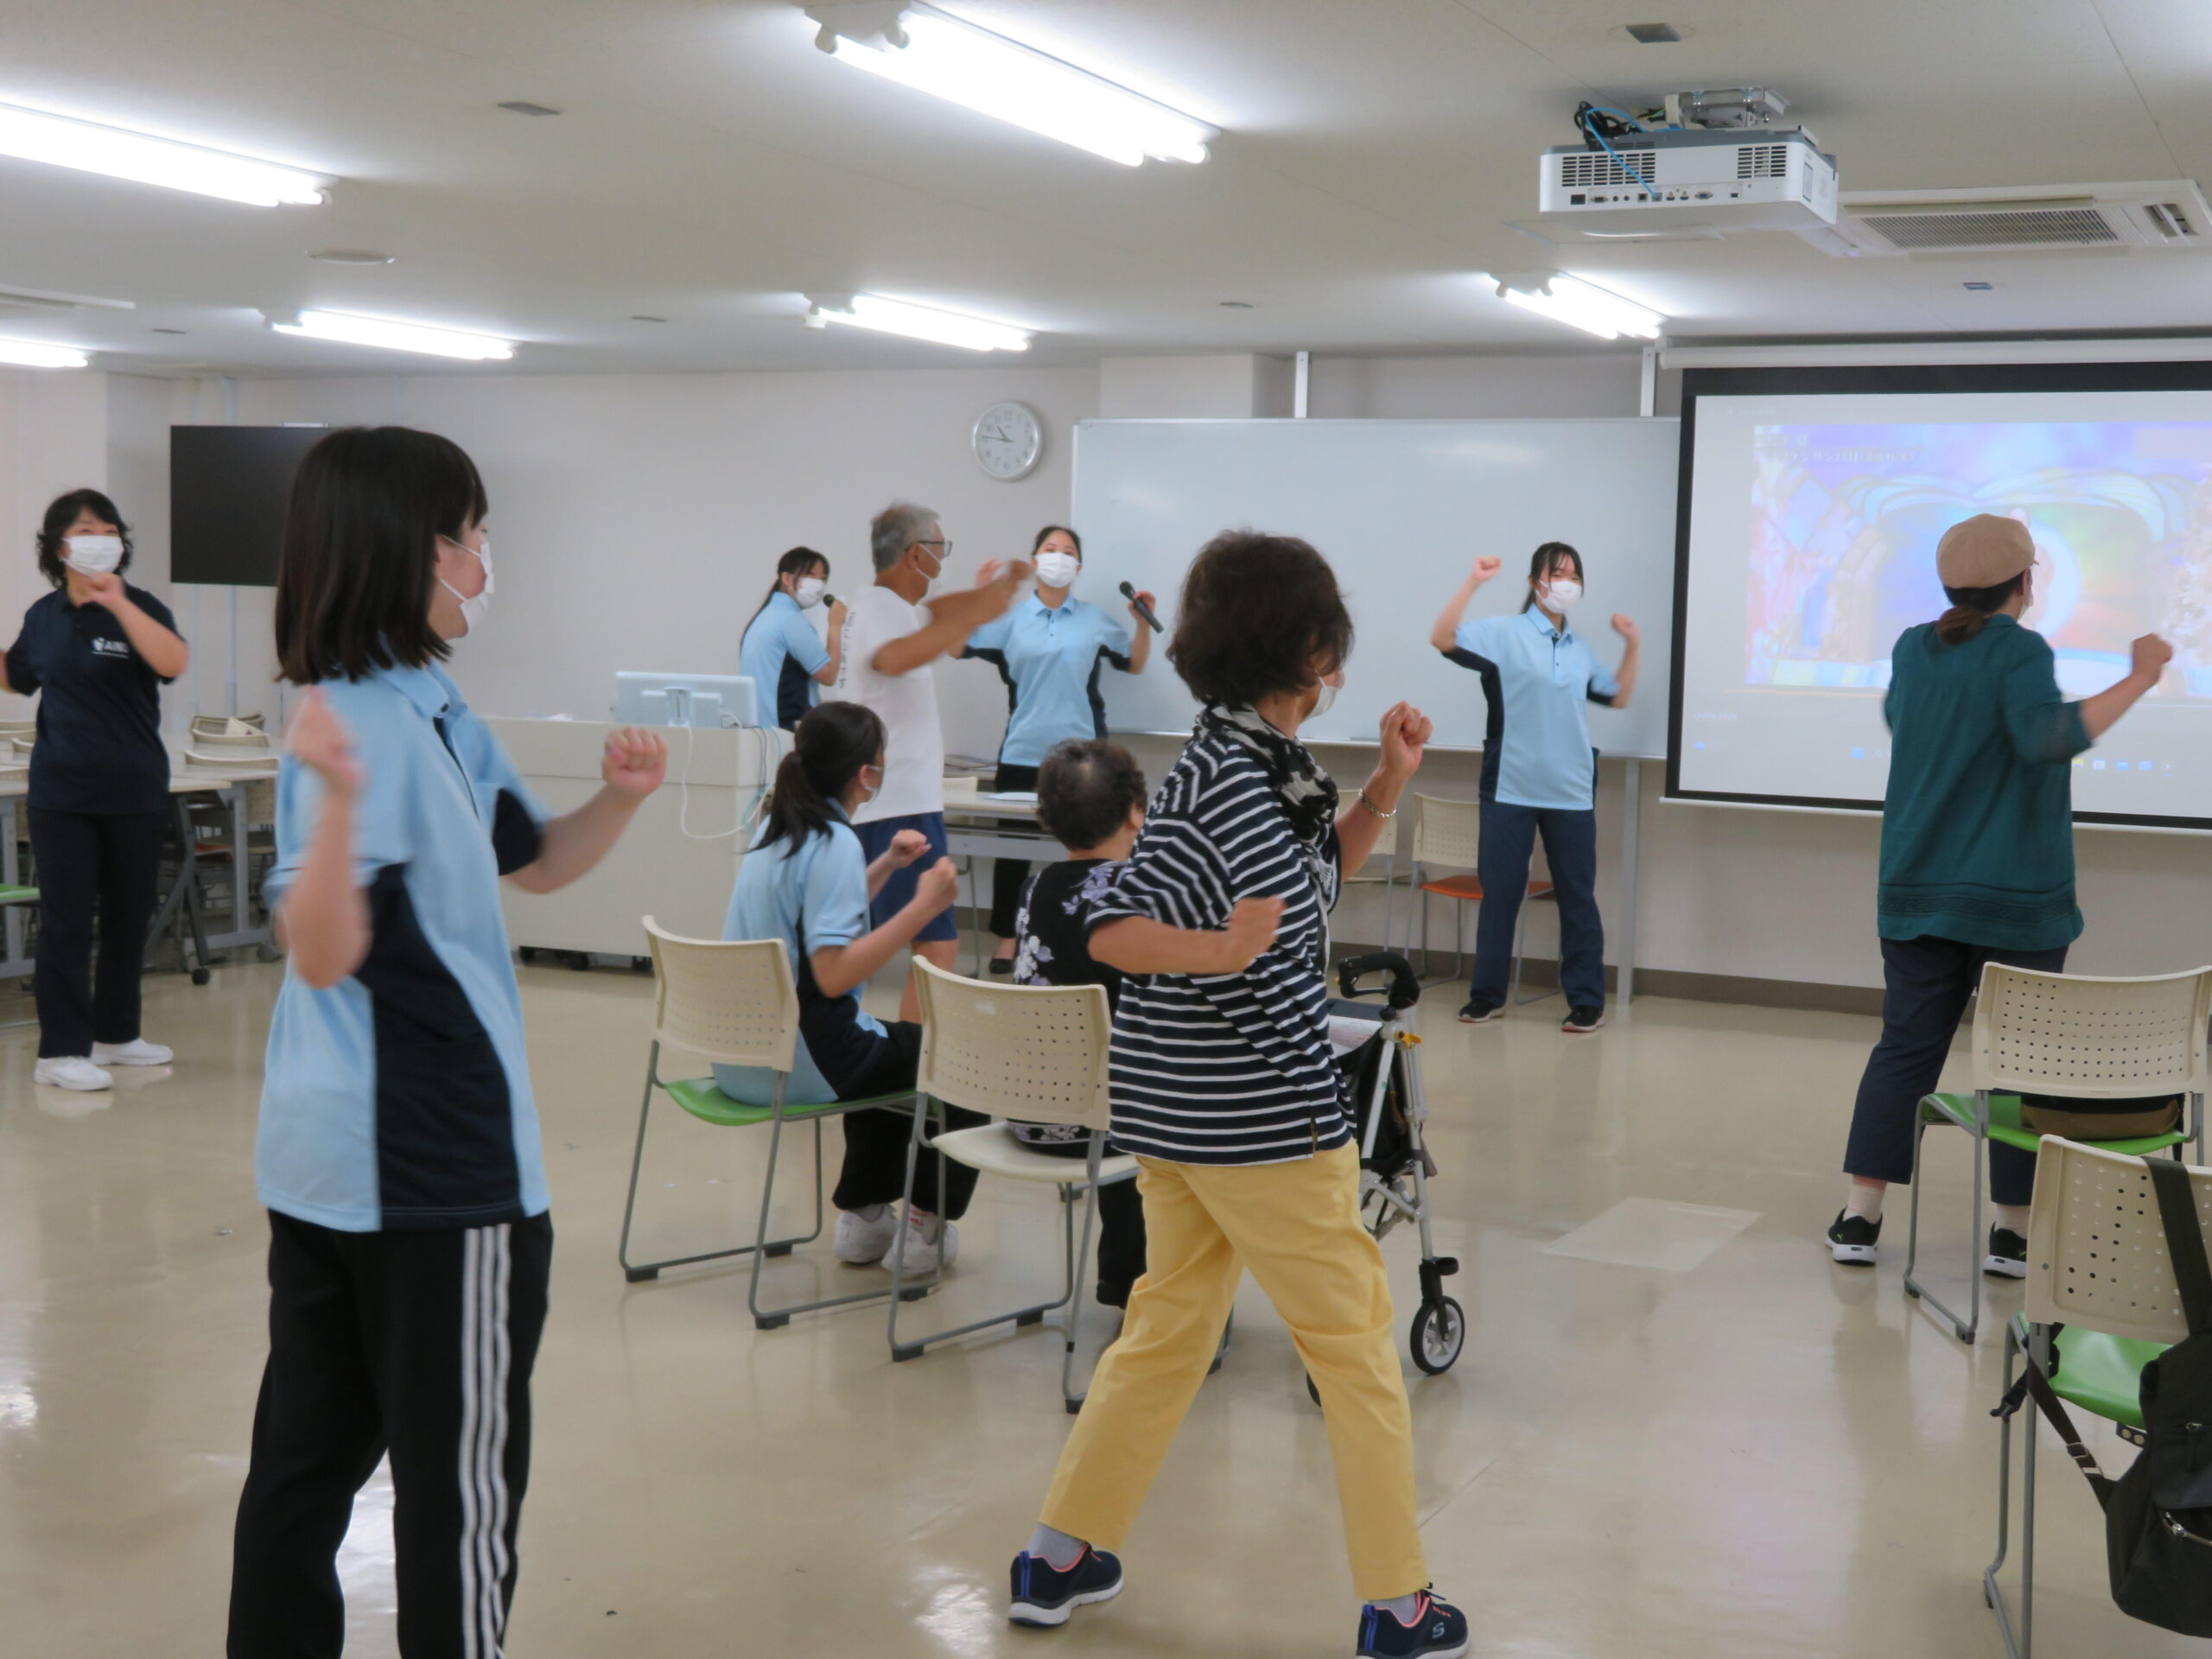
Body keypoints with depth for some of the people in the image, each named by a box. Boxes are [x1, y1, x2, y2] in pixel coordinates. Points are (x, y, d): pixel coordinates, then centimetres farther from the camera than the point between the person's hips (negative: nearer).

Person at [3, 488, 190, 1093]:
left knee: (129, 917, 11)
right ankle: (61, 1050, 2)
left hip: (136, 794, 0)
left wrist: (118, 603, -31)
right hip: (61, 795, 0)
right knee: (66, 919, -2)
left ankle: (116, 1033, 25)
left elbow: (174, 663, -25)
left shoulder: (139, 608, -3)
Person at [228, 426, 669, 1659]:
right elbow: (323, 954, -26)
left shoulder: (434, 708, 10)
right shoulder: (361, 717, -19)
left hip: (342, 1152, 9)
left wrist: (621, 798, 0)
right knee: (463, 1474, 4)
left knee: (311, 1452, 16)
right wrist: (338, 799, -43)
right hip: (429, 1163, -9)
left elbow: (532, 860, 19)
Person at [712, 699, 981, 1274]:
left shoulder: (775, 828, 7)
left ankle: (863, 1216, 38)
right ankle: (930, 1223, 17)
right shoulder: (834, 843, -20)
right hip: (804, 1063, -9)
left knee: (892, 1048, 35)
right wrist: (922, 907, -26)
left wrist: (887, 865, 18)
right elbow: (833, 973, -29)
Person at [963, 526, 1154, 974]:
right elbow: (959, 647, -1)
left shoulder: (1095, 619, 9)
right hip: (1023, 753, 0)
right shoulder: (1011, 618, 6)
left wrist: (1142, 621, 2)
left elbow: (1135, 664, 17)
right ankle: (1006, 941, 16)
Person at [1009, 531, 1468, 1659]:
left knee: (1171, 1323, 18)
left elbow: (1319, 870, 21)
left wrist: (1384, 789, 8)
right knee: (1353, 1341, 4)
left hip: (1176, 1102, 9)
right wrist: (1224, 954, -35)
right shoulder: (1221, 784, -22)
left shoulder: (1263, 760, 7)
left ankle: (1060, 1556, 27)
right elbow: (1112, 929, -24)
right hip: (1258, 1118, -9)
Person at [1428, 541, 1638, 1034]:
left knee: (1577, 896, 6)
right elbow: (1442, 639, -18)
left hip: (1571, 792, 4)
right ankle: (1488, 994, 17)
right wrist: (1473, 582, -21)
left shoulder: (1580, 649, 13)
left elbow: (1619, 697, 25)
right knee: (1500, 892, 5)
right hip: (1510, 789, -3)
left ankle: (1587, 1001, 13)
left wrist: (1631, 647, 14)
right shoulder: (1504, 633, -3)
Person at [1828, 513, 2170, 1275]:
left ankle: (1858, 1218, 5)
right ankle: (2012, 1233, 8)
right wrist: (2138, 680, -23)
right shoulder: (2020, 650, -12)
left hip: (1917, 894, 6)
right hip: (2015, 900, -5)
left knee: (1905, 1048, 9)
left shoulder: (1913, 648, 8)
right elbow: (2047, 739, -28)